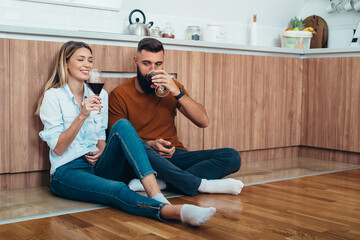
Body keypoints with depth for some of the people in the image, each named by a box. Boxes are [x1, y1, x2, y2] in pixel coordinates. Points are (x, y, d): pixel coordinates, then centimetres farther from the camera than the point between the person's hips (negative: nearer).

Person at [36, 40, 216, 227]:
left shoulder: (99, 94, 14)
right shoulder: (53, 95, -2)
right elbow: (57, 148, -9)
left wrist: (101, 151, -2)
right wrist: (82, 116, -22)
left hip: (96, 166, 5)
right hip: (67, 171, -4)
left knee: (122, 125, -25)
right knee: (118, 190, -36)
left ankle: (156, 195, -43)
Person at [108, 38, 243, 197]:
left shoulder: (172, 87, 8)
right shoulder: (119, 95, -1)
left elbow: (203, 122, -2)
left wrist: (177, 92, -14)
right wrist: (150, 145, -21)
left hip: (174, 155, 4)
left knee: (232, 157, -15)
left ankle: (162, 181, -31)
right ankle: (201, 184, -30)